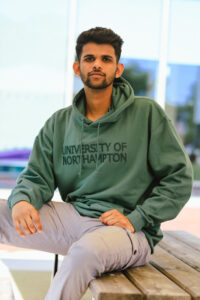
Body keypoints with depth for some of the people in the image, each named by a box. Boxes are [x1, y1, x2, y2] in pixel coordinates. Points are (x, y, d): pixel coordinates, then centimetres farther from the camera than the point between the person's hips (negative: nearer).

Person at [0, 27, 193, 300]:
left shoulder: (147, 113, 0)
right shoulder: (59, 124, 12)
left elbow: (179, 177, -1)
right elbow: (37, 177, 10)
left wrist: (135, 219, -10)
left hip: (129, 230, -4)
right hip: (72, 217, 5)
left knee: (86, 250, -40)